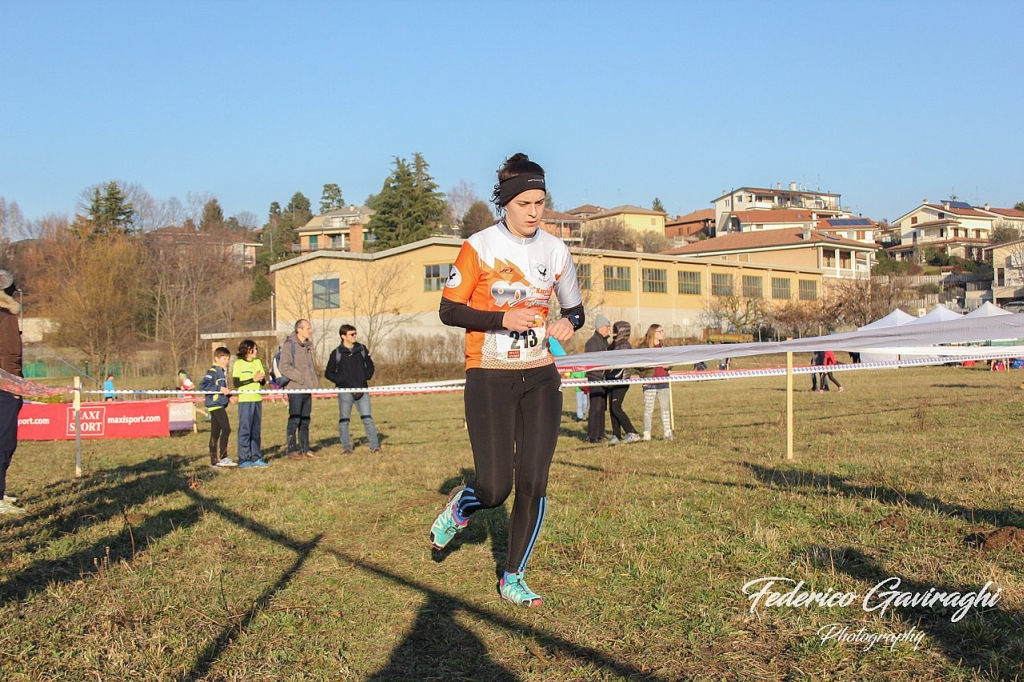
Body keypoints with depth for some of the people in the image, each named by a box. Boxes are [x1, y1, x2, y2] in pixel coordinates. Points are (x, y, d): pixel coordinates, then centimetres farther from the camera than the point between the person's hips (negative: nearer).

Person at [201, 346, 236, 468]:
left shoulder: (223, 371, 19)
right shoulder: (212, 371, -10)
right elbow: (202, 385, -20)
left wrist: (229, 396, 8)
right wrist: (219, 389, -22)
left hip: (220, 404, 10)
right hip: (215, 403, -10)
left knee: (215, 433, 10)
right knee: (226, 429, -15)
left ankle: (214, 460, 14)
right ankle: (223, 457, -13)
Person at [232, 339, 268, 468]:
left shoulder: (258, 362, 14)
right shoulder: (238, 363, -4)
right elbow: (236, 383, -11)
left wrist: (262, 378, -8)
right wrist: (253, 379, -15)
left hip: (257, 399, 6)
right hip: (244, 400, -6)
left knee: (256, 430, 9)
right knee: (245, 430, -4)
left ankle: (256, 458, 15)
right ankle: (243, 460, 0)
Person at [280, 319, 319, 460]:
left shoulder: (308, 345, 15)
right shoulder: (289, 345, -9)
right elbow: (285, 367, -15)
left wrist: (314, 379, 7)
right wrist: (301, 378, -16)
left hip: (307, 389, 7)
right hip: (295, 389, -7)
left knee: (305, 421, 11)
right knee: (294, 420, -5)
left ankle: (305, 450, 17)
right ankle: (291, 450, 1)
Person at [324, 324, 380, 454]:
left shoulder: (362, 349, 7)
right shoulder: (337, 353, 0)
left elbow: (370, 366, 17)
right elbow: (328, 373, 4)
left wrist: (366, 378, 0)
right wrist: (341, 380, -10)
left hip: (361, 390, 1)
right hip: (345, 391, -1)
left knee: (367, 418, -3)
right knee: (344, 420, 3)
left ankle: (375, 446, -1)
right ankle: (346, 447, 12)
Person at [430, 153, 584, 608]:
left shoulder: (555, 250, 7)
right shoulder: (479, 247, -5)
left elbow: (575, 310, 17)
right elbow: (448, 311, -5)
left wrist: (567, 324, -7)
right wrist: (502, 318, -19)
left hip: (540, 380, 4)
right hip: (489, 380, -3)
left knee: (533, 485, 1)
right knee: (495, 490, -9)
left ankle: (513, 578, 19)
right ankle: (460, 506, 28)